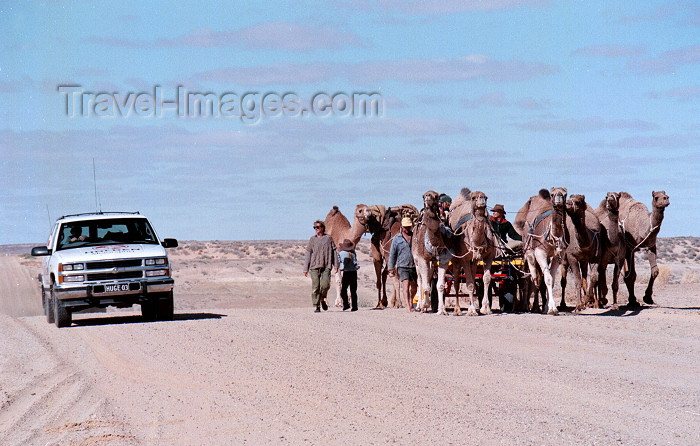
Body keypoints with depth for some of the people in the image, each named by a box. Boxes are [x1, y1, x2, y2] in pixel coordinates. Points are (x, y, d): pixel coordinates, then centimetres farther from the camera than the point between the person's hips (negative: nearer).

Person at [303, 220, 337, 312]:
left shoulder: (328, 238, 8)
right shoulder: (312, 239, 10)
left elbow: (334, 251, 10)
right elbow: (308, 254, 10)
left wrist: (336, 265, 4)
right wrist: (306, 268, 6)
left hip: (326, 266, -1)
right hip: (314, 266, 1)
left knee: (325, 284, -14)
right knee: (315, 287, -4)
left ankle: (322, 299, 15)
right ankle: (316, 306, 4)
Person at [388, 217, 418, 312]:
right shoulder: (397, 238, 5)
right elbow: (392, 254, 8)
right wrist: (391, 268, 4)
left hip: (415, 266, 3)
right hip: (403, 267, -3)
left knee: (414, 287, 13)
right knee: (406, 285, -17)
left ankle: (411, 303, 37)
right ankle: (408, 307, -24)